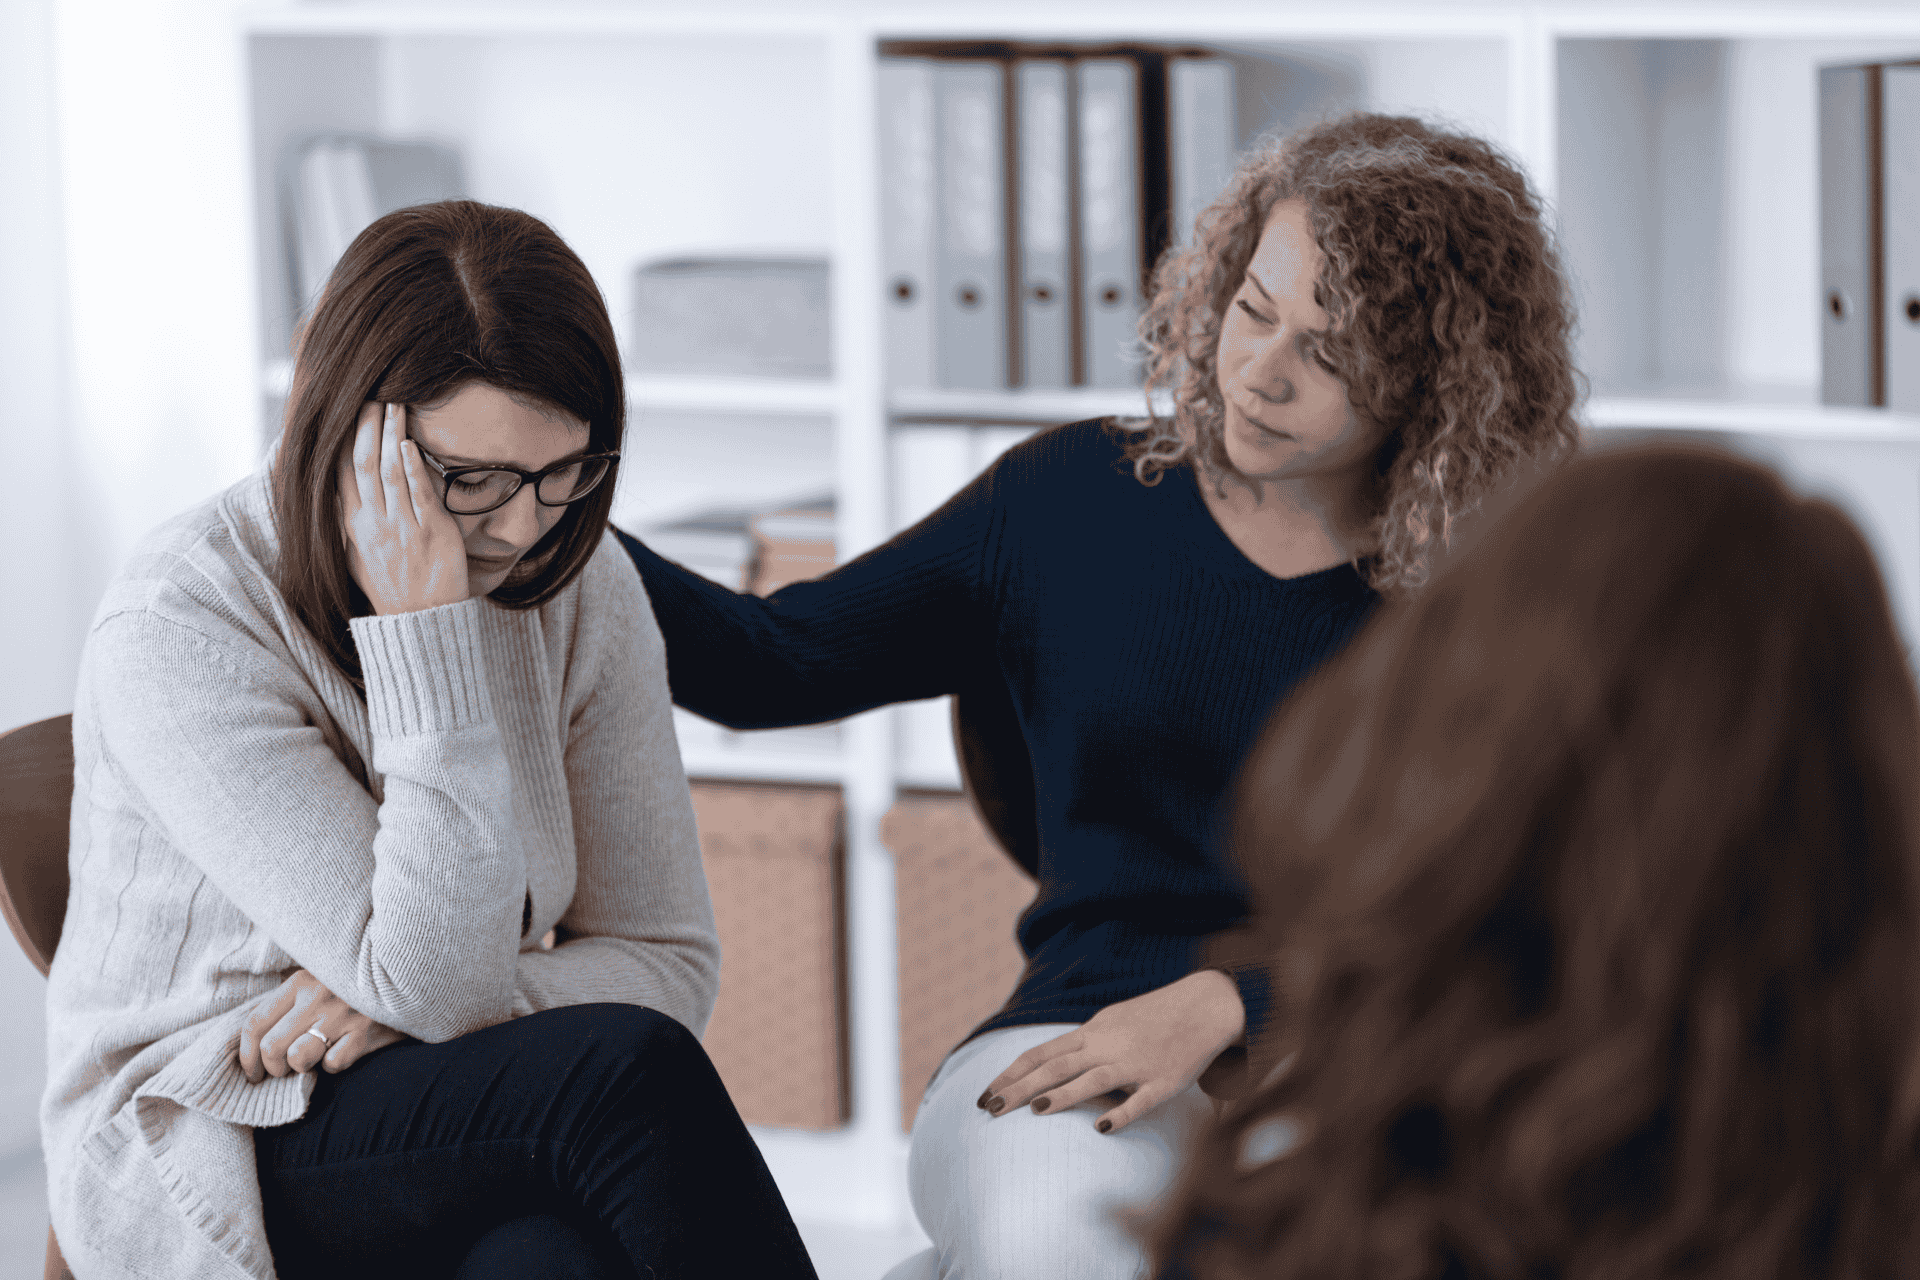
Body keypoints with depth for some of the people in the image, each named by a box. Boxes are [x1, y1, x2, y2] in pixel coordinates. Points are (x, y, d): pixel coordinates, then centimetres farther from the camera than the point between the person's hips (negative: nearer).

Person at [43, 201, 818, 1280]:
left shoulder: (584, 586, -1)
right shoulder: (181, 626, -18)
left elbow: (670, 963, 1)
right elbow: (433, 981, -23)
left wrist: (405, 1007, -17)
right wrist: (424, 630, -27)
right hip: (214, 1153, -4)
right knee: (628, 1068, -30)